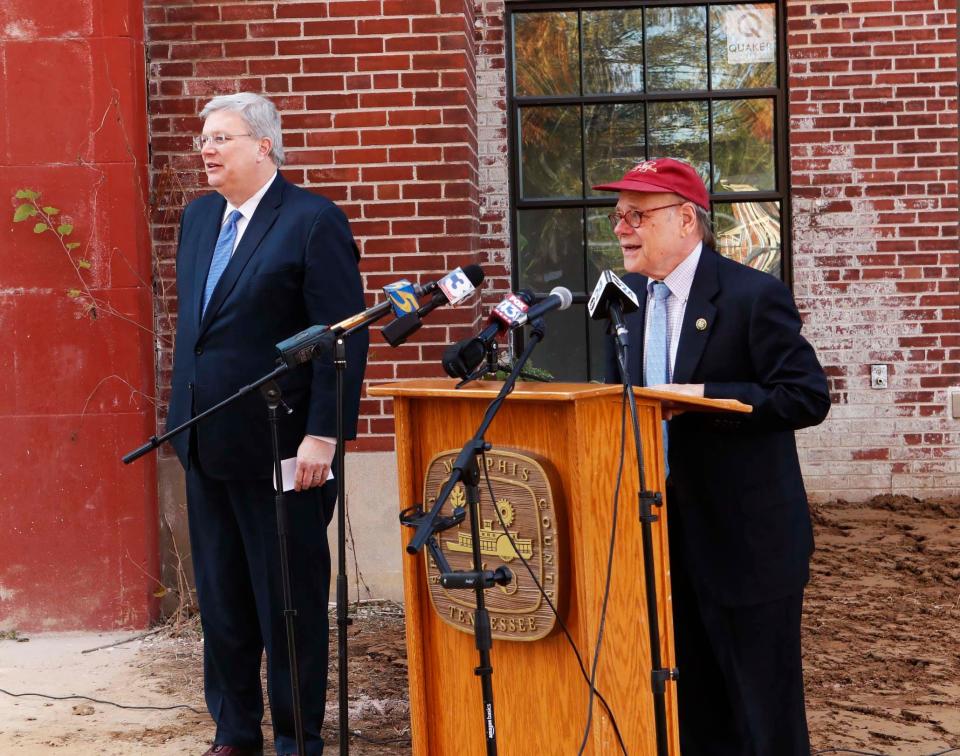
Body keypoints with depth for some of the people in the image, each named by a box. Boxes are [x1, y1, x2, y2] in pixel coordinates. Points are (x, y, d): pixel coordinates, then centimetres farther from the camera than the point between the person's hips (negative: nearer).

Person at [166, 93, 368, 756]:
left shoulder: (314, 221, -11)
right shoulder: (200, 217, 12)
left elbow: (345, 336, -15)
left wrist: (323, 435, -20)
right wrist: (185, 414, 15)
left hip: (281, 448, -7)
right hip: (207, 444, 7)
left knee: (290, 601, 4)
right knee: (221, 600, 14)